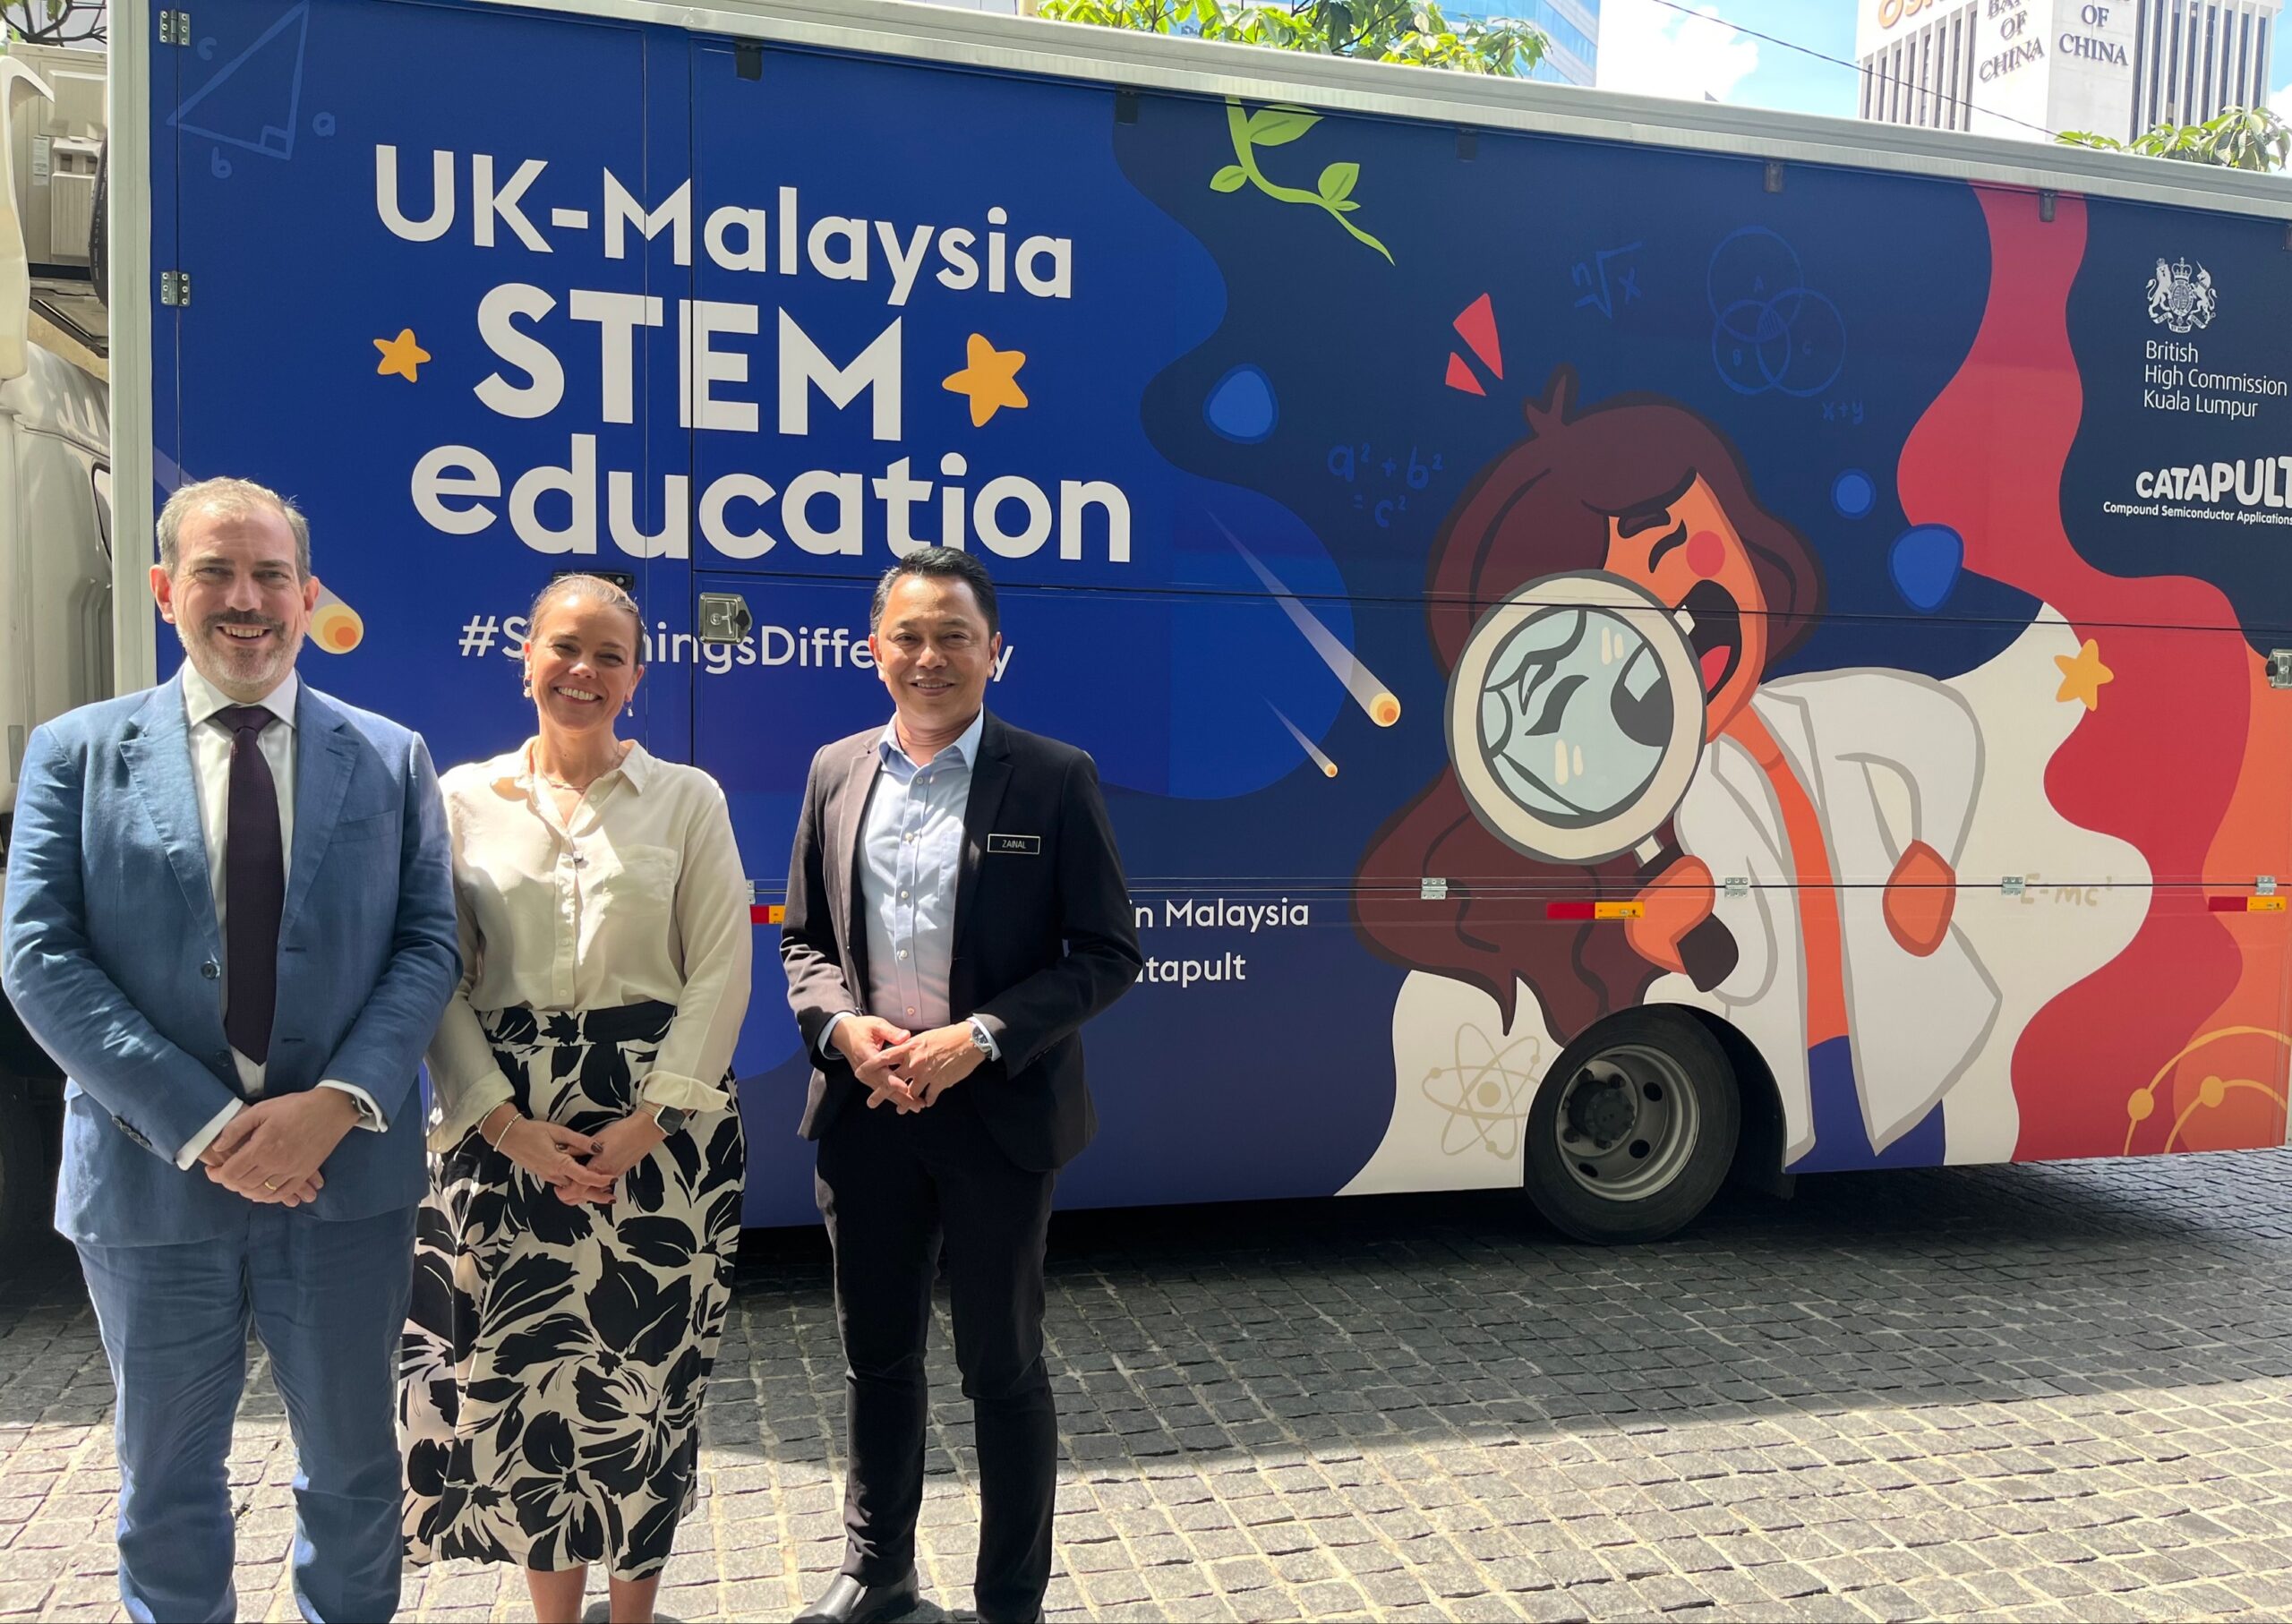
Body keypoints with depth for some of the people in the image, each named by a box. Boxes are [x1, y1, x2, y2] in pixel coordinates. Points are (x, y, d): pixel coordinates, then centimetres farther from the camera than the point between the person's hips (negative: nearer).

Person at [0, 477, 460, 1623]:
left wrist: (335, 1104, -16)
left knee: (352, 1464, 16)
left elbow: (428, 943, -1)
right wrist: (201, 1126, -16)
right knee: (167, 1481, 17)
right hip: (152, 1174, 0)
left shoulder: (392, 756, 3)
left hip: (346, 1171, 1)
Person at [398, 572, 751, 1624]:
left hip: (659, 1126, -1)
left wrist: (648, 1122, -12)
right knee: (525, 1372, 5)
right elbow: (439, 982, 2)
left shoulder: (687, 799, 3)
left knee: (645, 1374, 5)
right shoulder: (463, 800, 5)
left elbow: (719, 973, -2)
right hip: (507, 1130, 1)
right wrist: (509, 1124, -10)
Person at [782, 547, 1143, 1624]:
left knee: (1001, 1366, 10)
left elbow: (1108, 955, -8)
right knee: (877, 1357, 19)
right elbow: (804, 938, 11)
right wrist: (843, 1027, -9)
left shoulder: (1056, 779, -7)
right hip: (863, 1111, 4)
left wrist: (979, 1039, -18)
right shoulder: (836, 773, 5)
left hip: (998, 1113, -4)